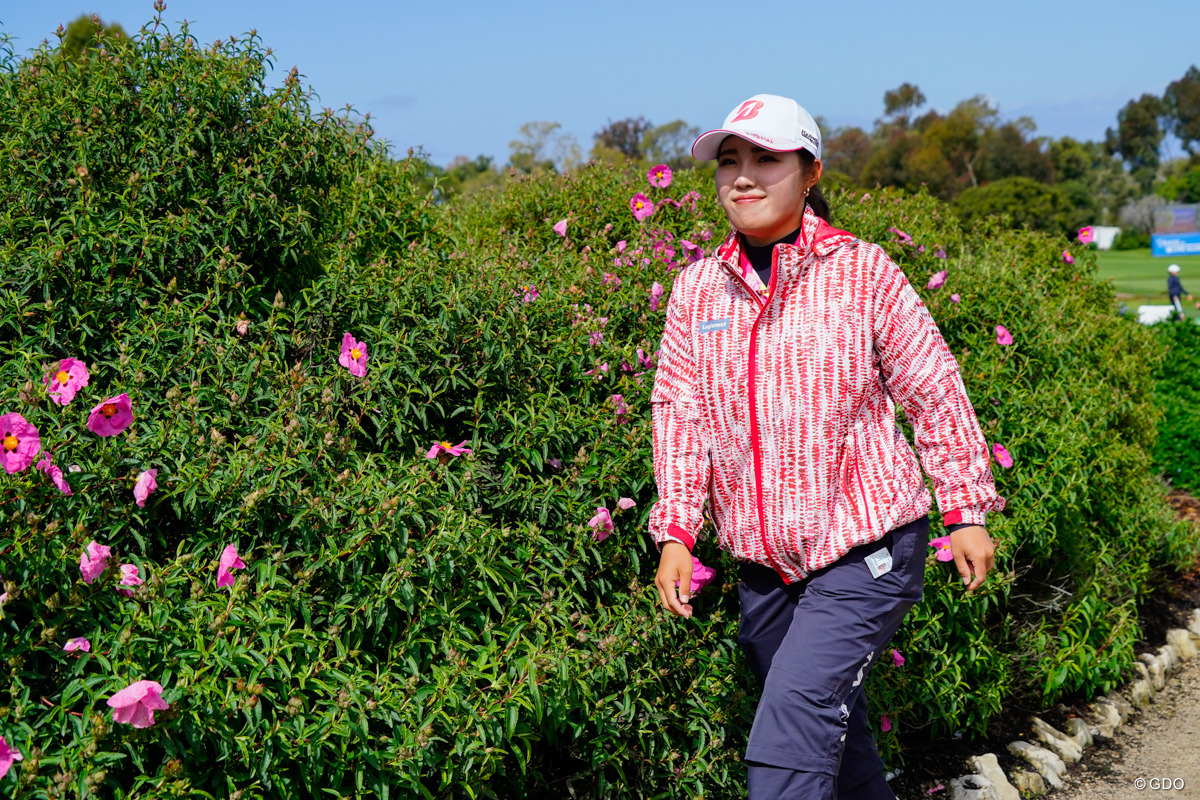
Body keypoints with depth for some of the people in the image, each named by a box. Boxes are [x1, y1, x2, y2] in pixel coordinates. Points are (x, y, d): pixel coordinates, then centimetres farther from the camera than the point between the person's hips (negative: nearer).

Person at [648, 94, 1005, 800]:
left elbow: (935, 391, 0)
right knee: (831, 727, 16)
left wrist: (967, 511, 0)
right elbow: (680, 411, 6)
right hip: (763, 562, 5)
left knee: (796, 712, -18)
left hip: (867, 548, -5)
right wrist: (675, 532, -1)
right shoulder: (697, 289, 6)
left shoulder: (863, 272, -5)